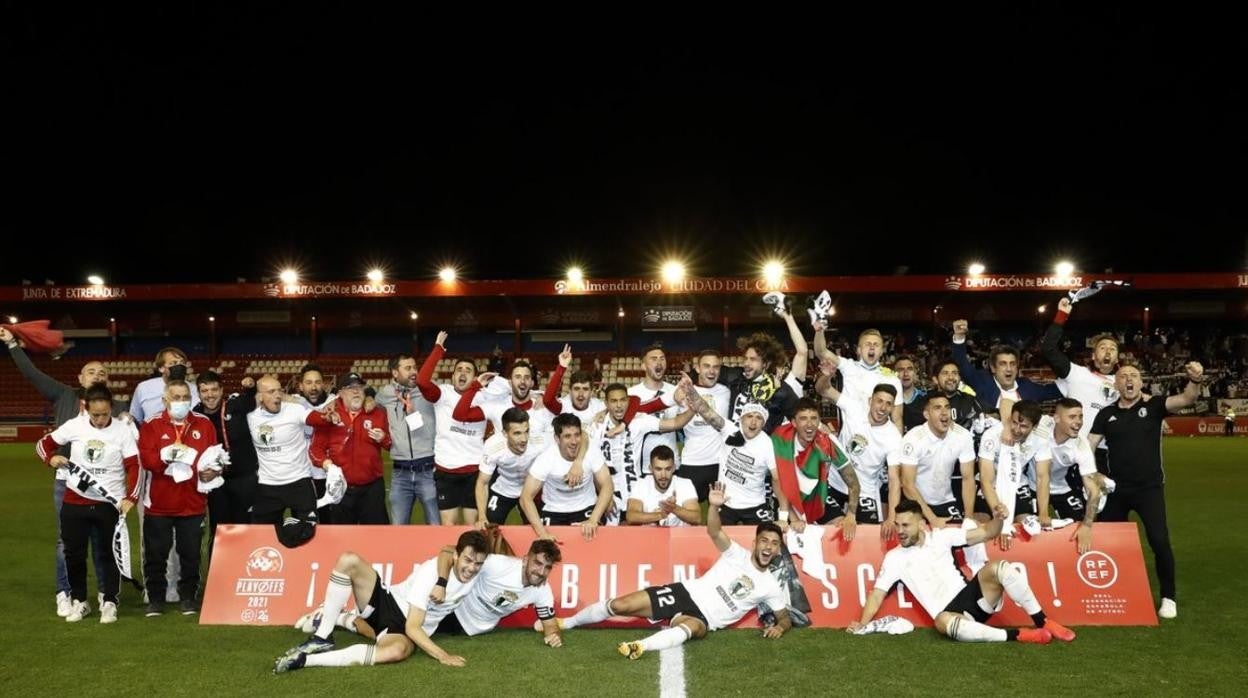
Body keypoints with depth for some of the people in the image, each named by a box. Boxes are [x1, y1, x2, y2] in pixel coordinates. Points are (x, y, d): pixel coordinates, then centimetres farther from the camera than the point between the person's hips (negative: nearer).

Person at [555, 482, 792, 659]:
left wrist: (779, 627, -15)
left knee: (690, 627, -41)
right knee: (620, 605, -9)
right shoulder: (738, 554, 4)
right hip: (687, 592, 2)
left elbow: (785, 617, 11)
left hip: (702, 618, -1)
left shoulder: (770, 586, 7)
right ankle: (565, 623, 10)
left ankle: (642, 646, -68)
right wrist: (714, 506, -34)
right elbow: (714, 532, -12)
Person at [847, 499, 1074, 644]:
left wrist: (999, 517, -13)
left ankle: (1043, 623, -17)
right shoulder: (894, 558, 4)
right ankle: (1018, 636, -30)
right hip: (951, 613, -2)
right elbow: (878, 593, 2)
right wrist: (862, 624, -12)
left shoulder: (941, 536, 8)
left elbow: (986, 533, 8)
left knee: (996, 568, -27)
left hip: (972, 595, 3)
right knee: (944, 622, -41)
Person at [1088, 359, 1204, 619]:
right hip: (1116, 489, 3)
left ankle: (1168, 598, 6)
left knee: (1159, 540, -12)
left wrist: (1195, 381, -43)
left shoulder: (1153, 405, -5)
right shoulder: (1107, 414, 2)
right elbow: (1088, 446, 3)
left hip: (1149, 487, -3)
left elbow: (1186, 399, -22)